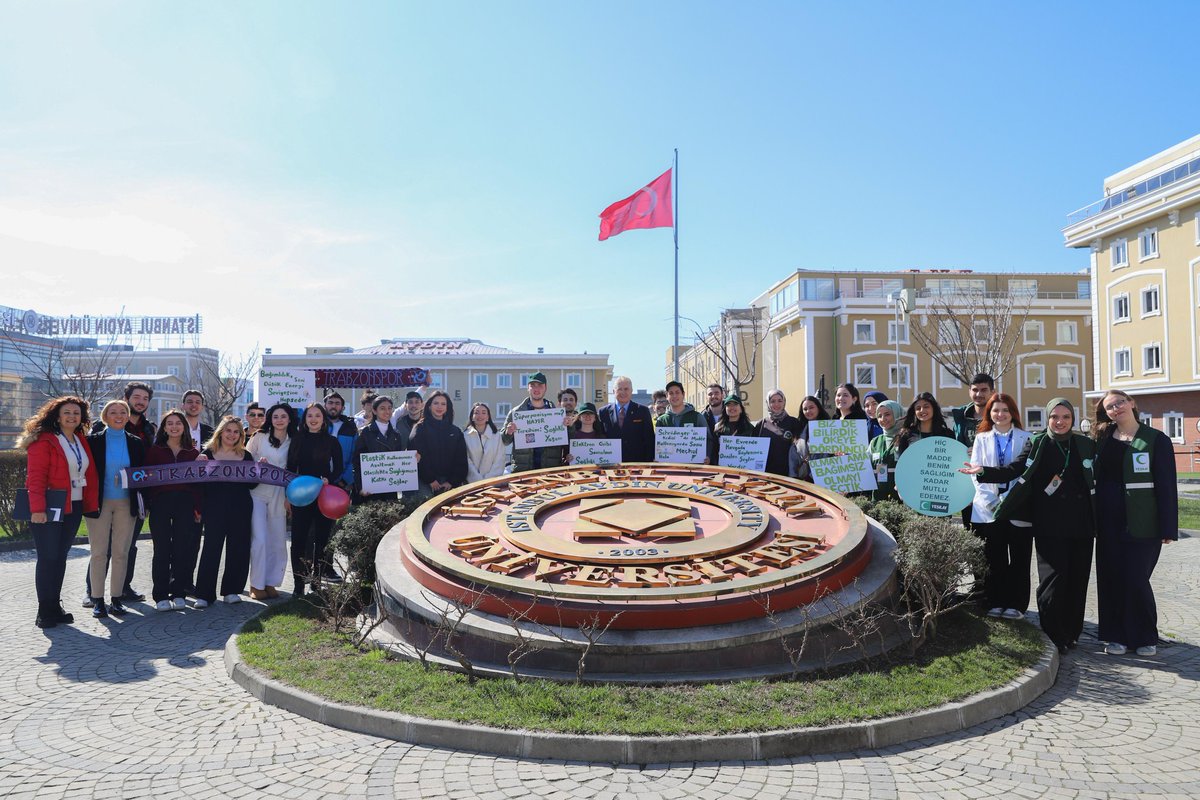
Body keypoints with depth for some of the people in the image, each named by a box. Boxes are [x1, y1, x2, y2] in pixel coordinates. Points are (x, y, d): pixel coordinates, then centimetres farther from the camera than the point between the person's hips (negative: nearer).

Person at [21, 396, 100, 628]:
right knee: (48, 558, -4)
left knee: (60, 557, 11)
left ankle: (55, 607, 19)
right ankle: (45, 611, 4)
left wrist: (92, 504, 7)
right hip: (49, 509, -6)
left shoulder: (82, 442, 14)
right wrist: (38, 509, -21)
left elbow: (90, 475, 14)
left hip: (73, 508, 7)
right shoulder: (44, 441, -7)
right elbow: (35, 477, -14)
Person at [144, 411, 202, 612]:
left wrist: (198, 507, 1)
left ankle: (178, 593, 11)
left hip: (185, 504, 1)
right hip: (161, 504, -1)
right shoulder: (155, 450, 9)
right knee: (162, 549, 0)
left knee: (183, 548, 2)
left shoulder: (193, 452, 11)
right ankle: (161, 595, 7)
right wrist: (148, 503, -8)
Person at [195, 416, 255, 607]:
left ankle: (231, 590, 17)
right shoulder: (208, 453, 3)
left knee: (238, 548, 5)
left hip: (240, 508, 3)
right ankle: (204, 594, 3)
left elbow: (252, 484, 10)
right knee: (211, 548, -3)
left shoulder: (246, 456, 10)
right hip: (215, 508, -3)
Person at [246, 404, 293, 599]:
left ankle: (270, 583, 14)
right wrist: (258, 465, -13)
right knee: (259, 539, -9)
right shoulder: (259, 437, 4)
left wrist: (290, 496, 7)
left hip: (278, 494, 3)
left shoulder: (292, 442, 9)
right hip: (257, 491, -2)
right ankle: (256, 585, -1)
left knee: (278, 541, 3)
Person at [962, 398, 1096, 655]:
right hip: (1050, 525, -3)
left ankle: (1071, 635, 19)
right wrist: (983, 471, -21)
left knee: (1077, 580, 7)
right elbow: (1013, 470, -6)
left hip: (1081, 525, 3)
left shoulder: (1086, 445, 10)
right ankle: (1053, 638, 5)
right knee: (1052, 580, -5)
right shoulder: (1037, 443, 2)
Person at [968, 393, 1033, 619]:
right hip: (988, 508, 1)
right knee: (993, 558, 4)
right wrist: (991, 501, -7)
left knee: (1019, 558, 2)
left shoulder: (1026, 438, 6)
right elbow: (976, 472, 5)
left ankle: (1016, 604, 10)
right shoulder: (981, 438, 11)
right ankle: (994, 603, 12)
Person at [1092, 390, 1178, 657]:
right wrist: (1094, 521, 5)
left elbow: (1167, 484, -5)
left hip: (1142, 523, -4)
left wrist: (1168, 527, -10)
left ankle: (1145, 638, 15)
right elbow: (1096, 479, 10)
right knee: (1111, 579, 6)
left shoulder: (1156, 440, -3)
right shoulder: (1103, 440, 9)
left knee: (1136, 580, -4)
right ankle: (1116, 636, 18)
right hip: (1108, 522, 4)